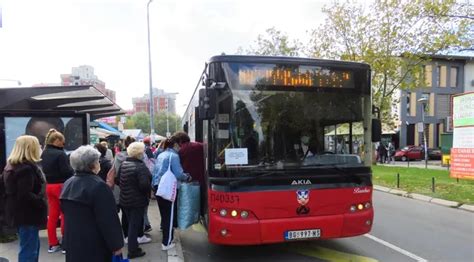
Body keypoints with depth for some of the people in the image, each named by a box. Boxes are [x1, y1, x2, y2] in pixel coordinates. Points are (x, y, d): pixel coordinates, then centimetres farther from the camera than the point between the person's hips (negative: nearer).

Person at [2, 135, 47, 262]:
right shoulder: (27, 168, -21)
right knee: (29, 249, 0)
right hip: (27, 214, -10)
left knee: (33, 246, 22)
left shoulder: (12, 165, 11)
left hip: (19, 213, 10)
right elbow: (25, 195, -27)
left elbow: (14, 190, 18)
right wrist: (42, 203, -16)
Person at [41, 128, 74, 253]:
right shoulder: (60, 154, -18)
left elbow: (45, 169, 15)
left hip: (49, 186, 8)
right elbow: (67, 171, -19)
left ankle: (53, 244, 20)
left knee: (52, 215, 12)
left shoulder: (44, 153, 7)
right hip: (61, 186, -8)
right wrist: (76, 171, -1)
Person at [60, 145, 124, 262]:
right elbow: (109, 220, -20)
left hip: (73, 241, 8)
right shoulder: (98, 186, -21)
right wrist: (116, 244, -13)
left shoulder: (68, 184, 6)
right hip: (94, 244, -8)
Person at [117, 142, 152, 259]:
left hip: (125, 199, 7)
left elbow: (118, 180, 10)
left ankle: (132, 245, 37)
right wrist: (148, 192, -11)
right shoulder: (140, 166, -22)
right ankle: (133, 251, 14)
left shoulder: (123, 164, 3)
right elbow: (144, 184, -30)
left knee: (131, 223, 22)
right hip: (137, 201, -7)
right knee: (134, 225, 4)